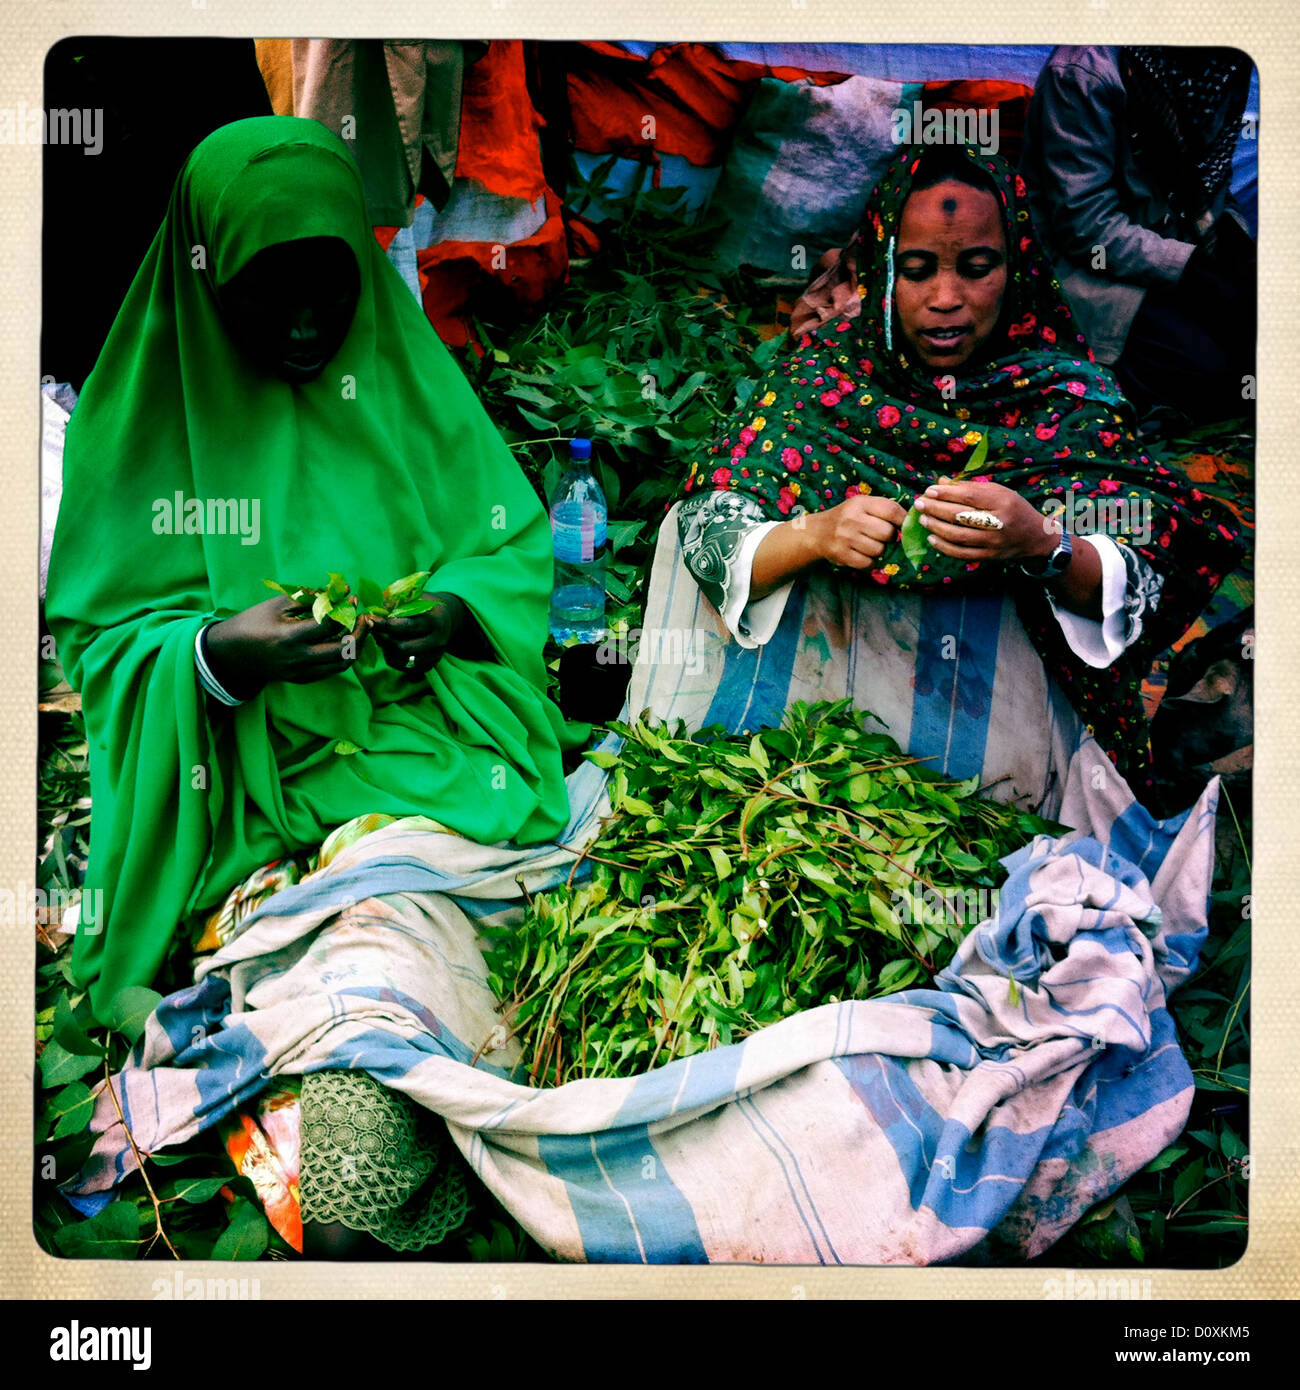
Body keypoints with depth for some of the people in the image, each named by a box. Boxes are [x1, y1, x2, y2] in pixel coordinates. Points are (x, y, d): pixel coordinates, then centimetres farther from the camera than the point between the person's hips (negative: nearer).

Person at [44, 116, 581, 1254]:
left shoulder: (406, 378, 9)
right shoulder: (141, 413, 4)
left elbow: (521, 549, 11)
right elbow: (100, 638, 3)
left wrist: (454, 612, -12)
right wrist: (216, 657, -19)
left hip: (427, 732, 2)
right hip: (248, 781, -1)